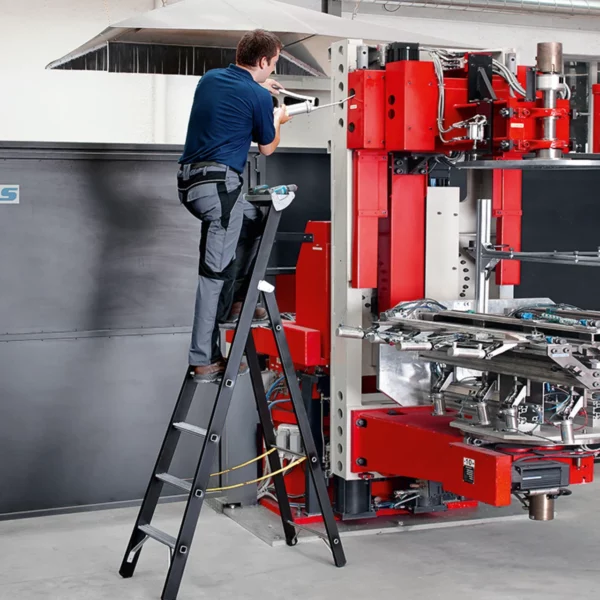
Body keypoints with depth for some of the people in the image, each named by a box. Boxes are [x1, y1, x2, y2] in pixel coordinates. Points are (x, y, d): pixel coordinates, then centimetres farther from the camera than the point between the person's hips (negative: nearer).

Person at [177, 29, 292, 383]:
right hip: (219, 184, -9)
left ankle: (233, 301, 26)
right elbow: (267, 148, 9)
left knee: (254, 222, 29)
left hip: (190, 181, 9)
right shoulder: (258, 97, -8)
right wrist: (278, 121, 28)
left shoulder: (210, 78, 12)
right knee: (216, 271, -6)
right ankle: (205, 360, -5)